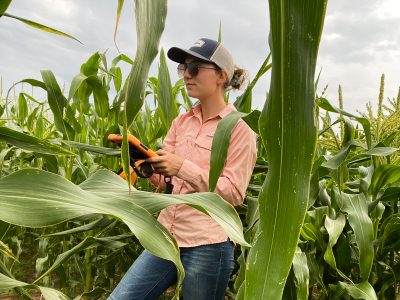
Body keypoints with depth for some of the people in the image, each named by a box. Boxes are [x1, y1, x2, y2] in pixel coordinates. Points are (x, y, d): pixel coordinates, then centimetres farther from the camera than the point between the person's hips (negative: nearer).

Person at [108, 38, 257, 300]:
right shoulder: (182, 122, 9)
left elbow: (233, 193, -13)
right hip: (166, 237, 6)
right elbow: (164, 179, 6)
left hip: (207, 245, -5)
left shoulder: (239, 129, -8)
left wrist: (183, 168, -23)